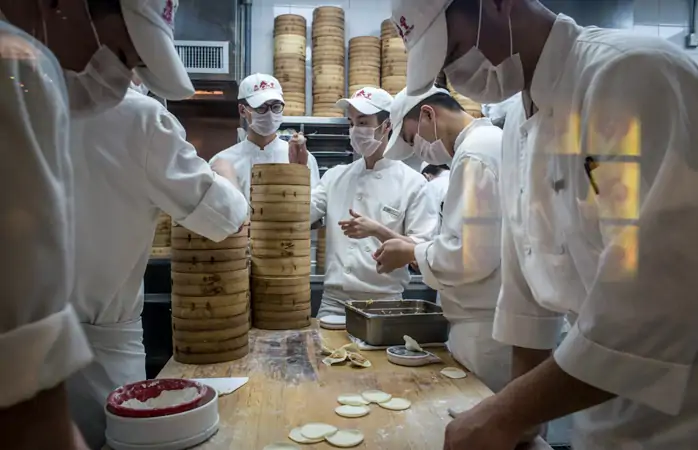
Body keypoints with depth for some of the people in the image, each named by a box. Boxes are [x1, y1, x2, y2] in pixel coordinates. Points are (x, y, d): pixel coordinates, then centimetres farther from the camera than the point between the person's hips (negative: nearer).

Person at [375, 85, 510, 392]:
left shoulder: (474, 154, -17)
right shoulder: (488, 142, 14)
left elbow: (472, 256, -25)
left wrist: (410, 254, -9)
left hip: (487, 329, -9)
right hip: (494, 322, 9)